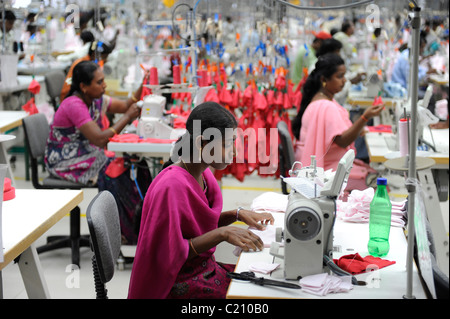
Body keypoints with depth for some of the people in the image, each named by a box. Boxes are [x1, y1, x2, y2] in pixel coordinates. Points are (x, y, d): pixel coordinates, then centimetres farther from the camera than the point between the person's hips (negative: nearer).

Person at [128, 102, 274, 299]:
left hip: (205, 266, 8)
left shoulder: (203, 174, 3)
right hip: (182, 281, -8)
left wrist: (237, 215, 1)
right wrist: (222, 234, -24)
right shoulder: (172, 186, -24)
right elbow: (170, 252, -21)